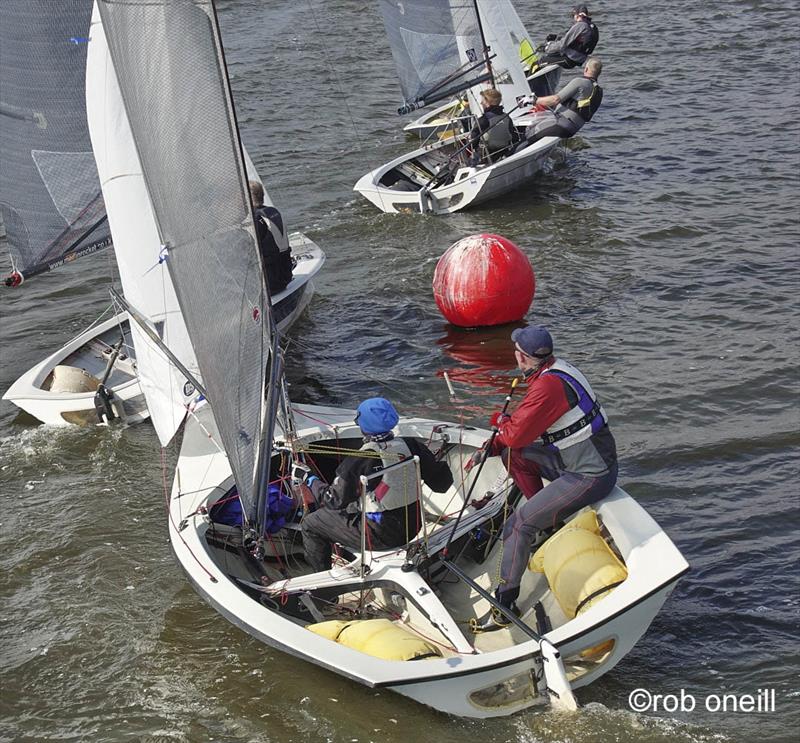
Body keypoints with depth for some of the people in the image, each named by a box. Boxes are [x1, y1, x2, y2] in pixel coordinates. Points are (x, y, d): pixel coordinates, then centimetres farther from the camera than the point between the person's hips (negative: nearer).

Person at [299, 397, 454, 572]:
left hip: (380, 536, -6)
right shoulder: (411, 446, -9)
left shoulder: (358, 461, -22)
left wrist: (311, 482, 8)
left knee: (309, 524, 10)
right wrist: (441, 460, 19)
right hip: (412, 528, 6)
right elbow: (442, 483, -1)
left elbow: (334, 500, -10)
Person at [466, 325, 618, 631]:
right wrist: (490, 447, 13)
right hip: (576, 460, 10)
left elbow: (516, 434, -21)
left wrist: (502, 423, 2)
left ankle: (504, 607, -4)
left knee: (518, 526, -11)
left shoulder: (549, 385, -25)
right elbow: (525, 422, 17)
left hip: (590, 476, -10)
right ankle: (550, 524, 19)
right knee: (513, 454, 14)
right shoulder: (555, 369, 7)